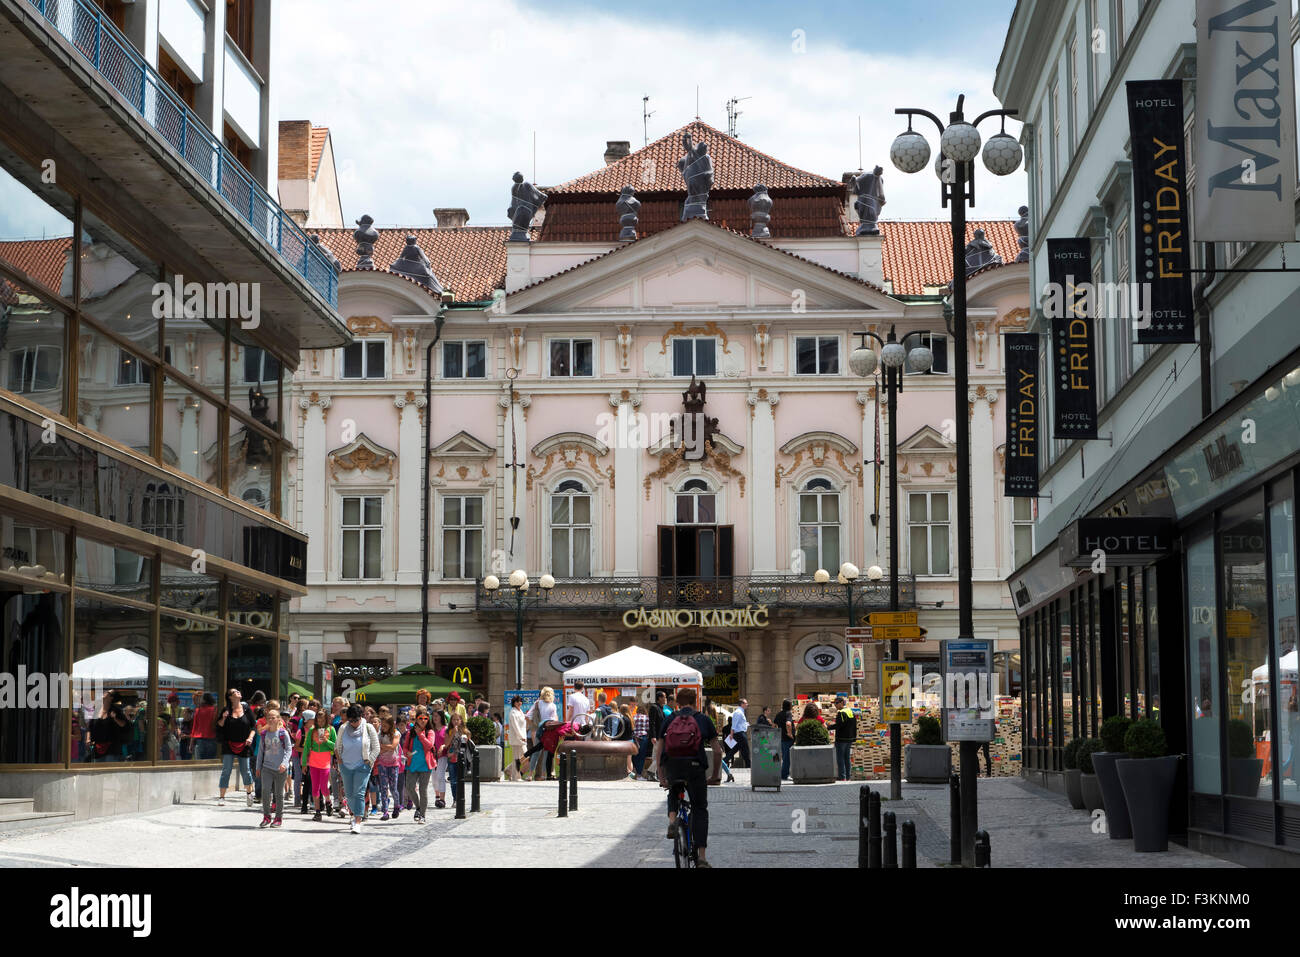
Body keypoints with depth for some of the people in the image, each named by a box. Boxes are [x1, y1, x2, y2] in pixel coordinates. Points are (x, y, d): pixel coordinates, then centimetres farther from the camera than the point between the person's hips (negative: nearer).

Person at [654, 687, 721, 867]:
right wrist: (715, 776, 20)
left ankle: (672, 819, 4)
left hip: (672, 766, 2)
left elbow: (658, 750, 9)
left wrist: (661, 777, 15)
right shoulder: (704, 720, 13)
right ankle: (701, 855, 1)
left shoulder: (669, 720, 15)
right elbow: (717, 751, 9)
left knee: (673, 793, 34)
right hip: (695, 766, -1)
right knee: (700, 809, 11)